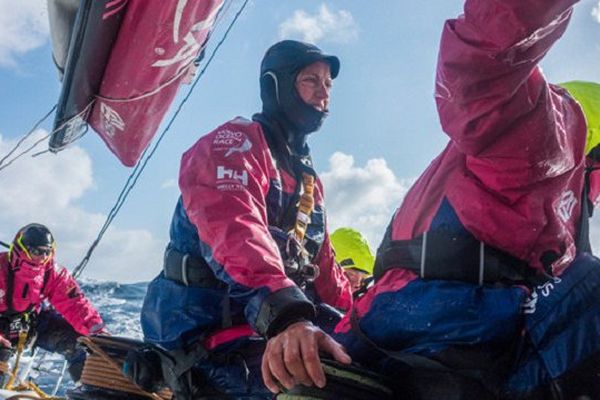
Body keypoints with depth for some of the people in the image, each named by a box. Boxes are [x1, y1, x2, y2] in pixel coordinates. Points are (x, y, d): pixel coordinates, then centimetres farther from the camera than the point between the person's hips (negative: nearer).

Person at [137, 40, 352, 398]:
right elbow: (235, 231, -25)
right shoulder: (236, 141, -4)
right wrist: (287, 316, -41)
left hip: (271, 338, 8)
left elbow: (322, 267, 25)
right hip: (206, 338, -8)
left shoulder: (309, 181, 24)